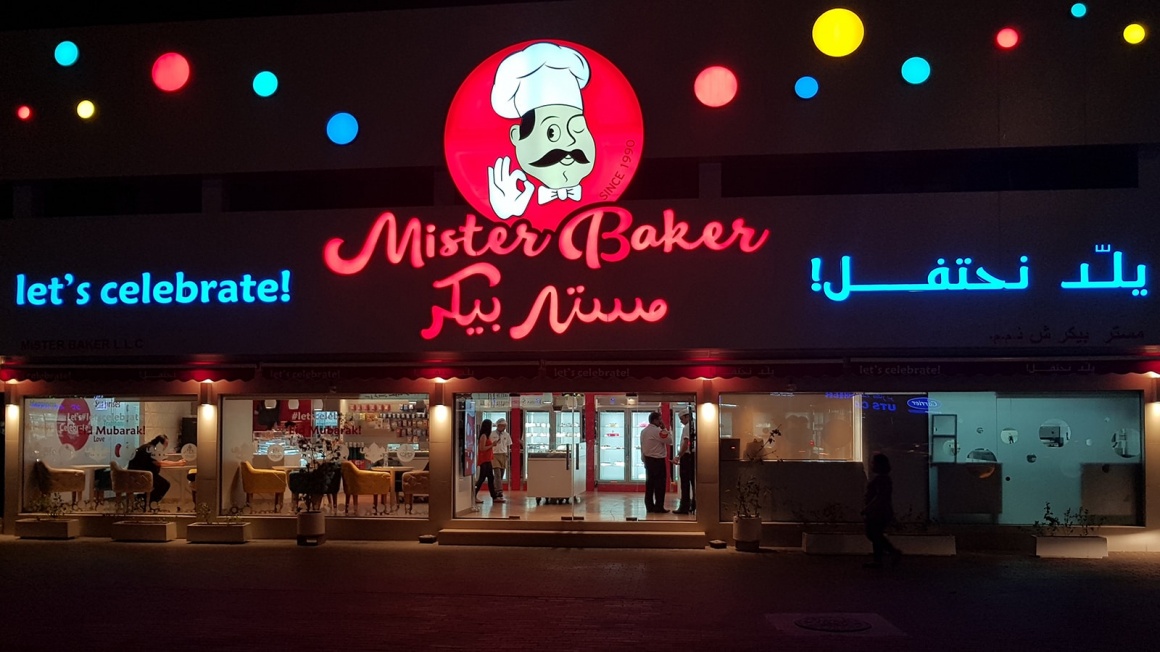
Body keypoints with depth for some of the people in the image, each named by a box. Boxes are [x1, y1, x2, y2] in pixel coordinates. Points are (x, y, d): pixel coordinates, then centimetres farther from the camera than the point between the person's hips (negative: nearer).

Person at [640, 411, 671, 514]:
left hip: (648, 460, 9)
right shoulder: (657, 431, -16)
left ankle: (649, 506, 12)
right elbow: (668, 440, -14)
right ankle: (659, 507, -2)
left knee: (649, 483, 10)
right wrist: (664, 429, -6)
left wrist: (644, 459, 18)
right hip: (658, 460, -9)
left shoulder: (644, 431, 11)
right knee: (660, 484, -2)